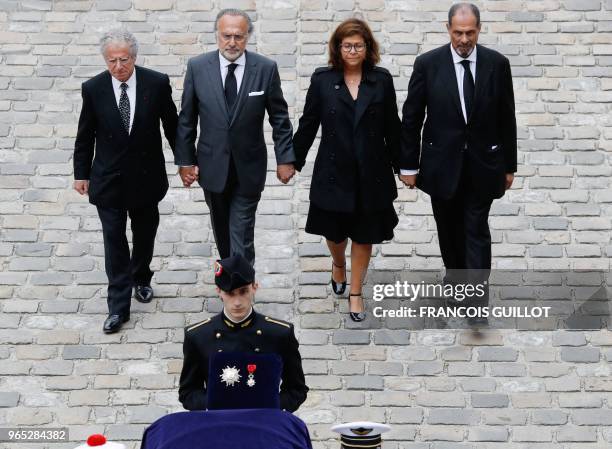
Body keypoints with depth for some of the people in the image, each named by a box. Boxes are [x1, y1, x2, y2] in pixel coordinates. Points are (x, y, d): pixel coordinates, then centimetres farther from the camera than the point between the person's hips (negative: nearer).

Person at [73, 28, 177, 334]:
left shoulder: (157, 83, -12)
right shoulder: (93, 88, -10)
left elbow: (172, 125, -1)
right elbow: (85, 136, 0)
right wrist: (81, 173, 5)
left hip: (147, 176, 1)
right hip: (108, 179, -1)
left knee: (145, 235, 18)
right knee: (114, 240, 1)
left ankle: (141, 279, 45)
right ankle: (118, 306, 7)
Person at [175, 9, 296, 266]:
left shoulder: (266, 68, -8)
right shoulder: (197, 67, -5)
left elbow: (279, 118, -1)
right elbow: (186, 119, 1)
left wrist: (285, 158, -3)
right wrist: (184, 160, 0)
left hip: (249, 168, -2)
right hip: (212, 166, 2)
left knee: (242, 236, -5)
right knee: (222, 231, 17)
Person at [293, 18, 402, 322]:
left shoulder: (382, 80, -3)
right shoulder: (322, 80, -4)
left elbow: (392, 128, 2)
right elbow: (308, 124, 1)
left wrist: (401, 165, 6)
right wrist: (294, 162, 3)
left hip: (371, 172, 0)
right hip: (334, 170, 0)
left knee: (364, 234, 8)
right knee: (334, 230, 15)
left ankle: (355, 292, 24)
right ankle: (338, 263, 49)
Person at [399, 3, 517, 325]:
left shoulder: (497, 63, -5)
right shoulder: (428, 64, -9)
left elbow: (506, 118, 2)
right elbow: (411, 118, -3)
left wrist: (509, 165, 5)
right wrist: (408, 165, -2)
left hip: (482, 164, 0)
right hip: (442, 163, 1)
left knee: (476, 230, -1)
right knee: (449, 228, 15)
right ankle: (454, 274, 37)